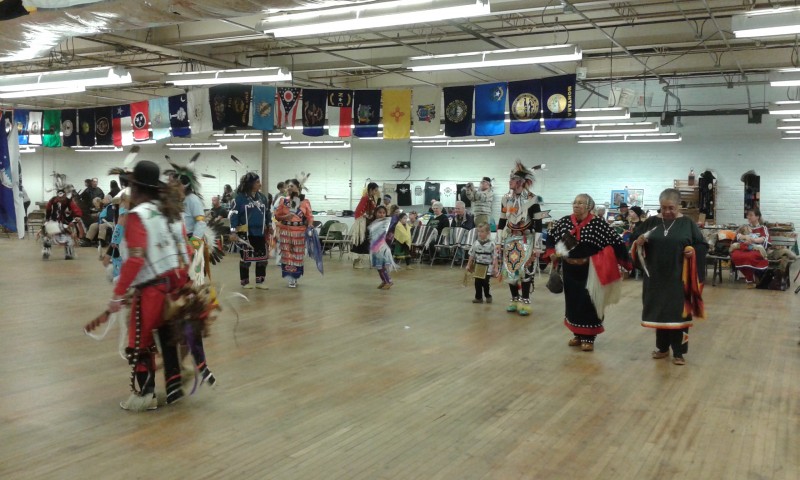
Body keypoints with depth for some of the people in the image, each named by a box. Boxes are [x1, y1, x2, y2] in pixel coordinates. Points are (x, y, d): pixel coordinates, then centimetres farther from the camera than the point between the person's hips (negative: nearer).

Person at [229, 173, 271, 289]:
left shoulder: (263, 197, 7)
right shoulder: (240, 197, -9)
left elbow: (267, 212, 19)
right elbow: (233, 214, -10)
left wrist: (269, 225, 17)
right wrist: (233, 231, -14)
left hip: (260, 232, 5)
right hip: (245, 233, -5)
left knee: (262, 257, 6)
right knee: (246, 257, 5)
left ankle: (260, 281, 16)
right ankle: (245, 281, 17)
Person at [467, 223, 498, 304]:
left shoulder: (491, 244, -10)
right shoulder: (476, 243, 1)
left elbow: (494, 257, -8)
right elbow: (472, 255, 10)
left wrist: (495, 268, -10)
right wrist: (469, 265, 11)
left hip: (487, 267, -4)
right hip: (478, 267, 4)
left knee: (485, 283, -2)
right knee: (477, 283, 5)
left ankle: (488, 296, 20)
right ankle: (478, 297, 17)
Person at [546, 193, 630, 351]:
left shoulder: (598, 223, -15)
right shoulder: (565, 221, -2)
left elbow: (616, 242, -12)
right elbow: (551, 234, 16)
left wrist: (624, 262, -14)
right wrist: (553, 252, 7)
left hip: (589, 271, -4)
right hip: (570, 270, 5)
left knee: (588, 303, 0)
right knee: (572, 302, 12)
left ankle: (588, 337, 12)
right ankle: (577, 334, 27)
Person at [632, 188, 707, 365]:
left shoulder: (687, 223, -2)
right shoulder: (651, 222, 4)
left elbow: (702, 245, 3)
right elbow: (634, 240, 7)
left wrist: (693, 251, -17)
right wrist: (638, 242, -15)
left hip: (679, 277, -2)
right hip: (656, 276, 3)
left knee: (678, 313, 2)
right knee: (659, 312, 11)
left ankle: (678, 352, 12)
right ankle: (662, 347, 26)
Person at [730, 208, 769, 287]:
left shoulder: (763, 228, 17)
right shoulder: (745, 227, 27)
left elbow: (764, 239, -2)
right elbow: (738, 236, 9)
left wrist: (752, 240, -20)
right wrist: (746, 237, -13)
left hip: (756, 249, -3)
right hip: (744, 248, 3)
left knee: (749, 257, -41)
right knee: (735, 256, -35)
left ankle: (750, 280, -17)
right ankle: (750, 278, -18)